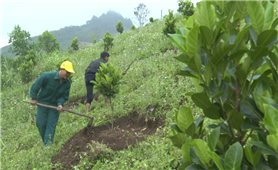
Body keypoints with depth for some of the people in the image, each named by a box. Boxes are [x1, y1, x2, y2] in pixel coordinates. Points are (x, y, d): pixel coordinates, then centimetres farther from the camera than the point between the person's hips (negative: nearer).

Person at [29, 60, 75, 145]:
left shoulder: (67, 83, -10)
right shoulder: (47, 76, -22)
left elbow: (64, 96, -3)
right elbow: (35, 85, -12)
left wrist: (60, 104, -22)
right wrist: (33, 98, -9)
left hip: (55, 105, 2)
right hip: (42, 103, -2)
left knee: (51, 125, -2)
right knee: (40, 123, 2)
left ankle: (48, 144, 2)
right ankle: (45, 142, 21)